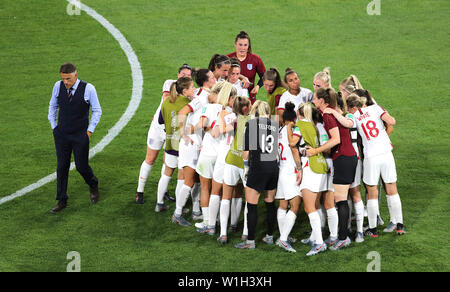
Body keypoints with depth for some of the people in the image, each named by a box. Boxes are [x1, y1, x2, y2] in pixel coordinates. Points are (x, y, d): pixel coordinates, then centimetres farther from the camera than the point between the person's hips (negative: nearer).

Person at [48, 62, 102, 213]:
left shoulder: (88, 89, -12)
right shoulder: (58, 86, -4)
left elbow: (97, 110, 1)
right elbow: (52, 106, 14)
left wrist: (90, 130, -2)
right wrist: (53, 126, 11)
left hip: (80, 135, -3)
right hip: (61, 134, 3)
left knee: (81, 166, 2)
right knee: (62, 167, 4)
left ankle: (93, 186, 34)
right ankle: (62, 201, 14)